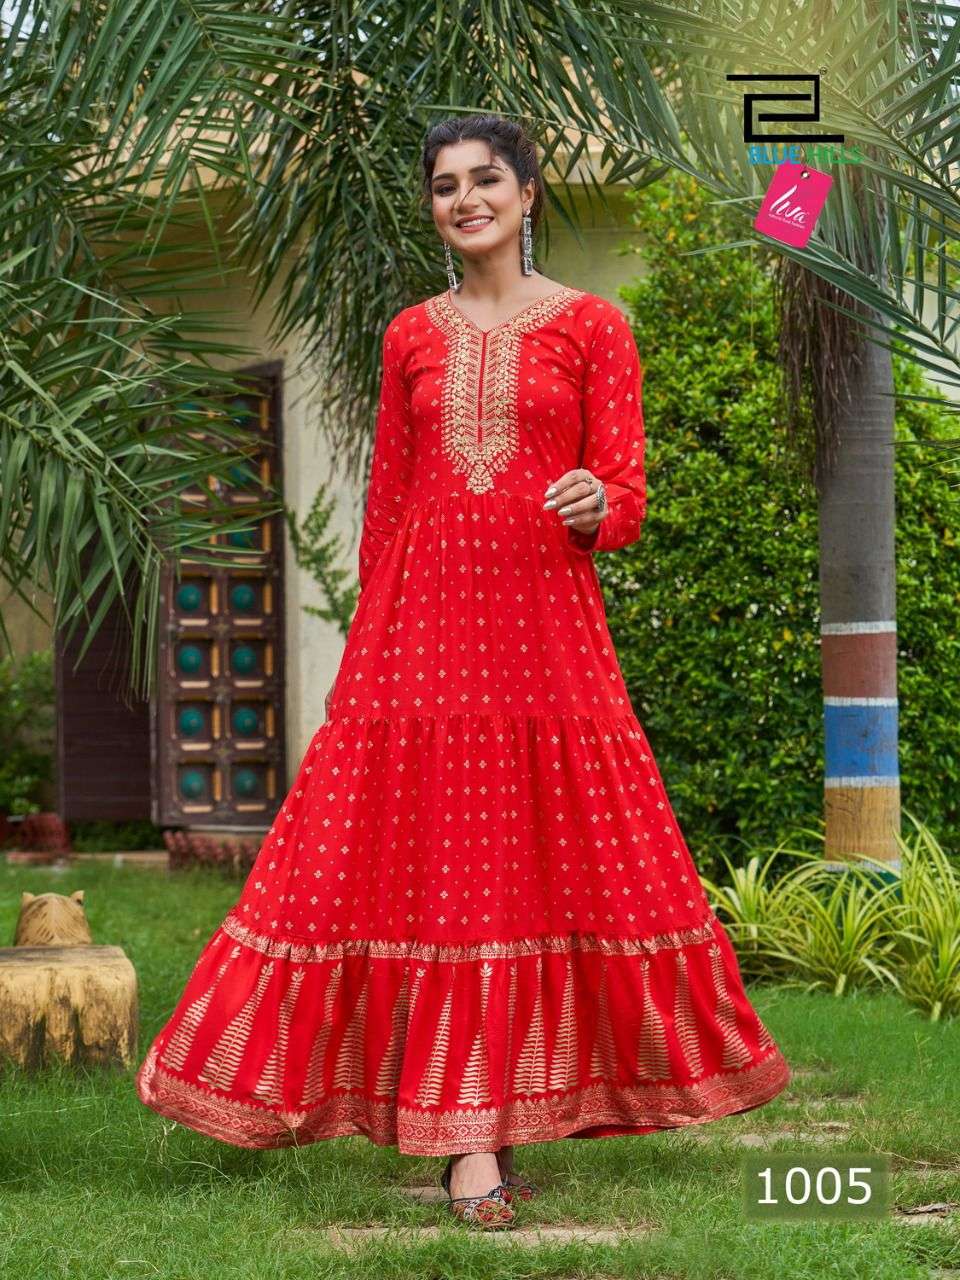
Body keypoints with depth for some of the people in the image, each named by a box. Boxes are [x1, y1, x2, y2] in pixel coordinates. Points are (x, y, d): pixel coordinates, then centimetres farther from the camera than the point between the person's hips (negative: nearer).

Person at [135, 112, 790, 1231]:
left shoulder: (591, 328, 4)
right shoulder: (412, 338, 12)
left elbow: (624, 495, 0)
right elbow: (385, 502, 15)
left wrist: (598, 508, -23)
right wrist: (366, 643, 11)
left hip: (543, 618, -2)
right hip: (422, 617, 2)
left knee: (542, 856, -2)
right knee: (439, 862, -3)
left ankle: (497, 1112, 7)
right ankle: (469, 1136, -3)